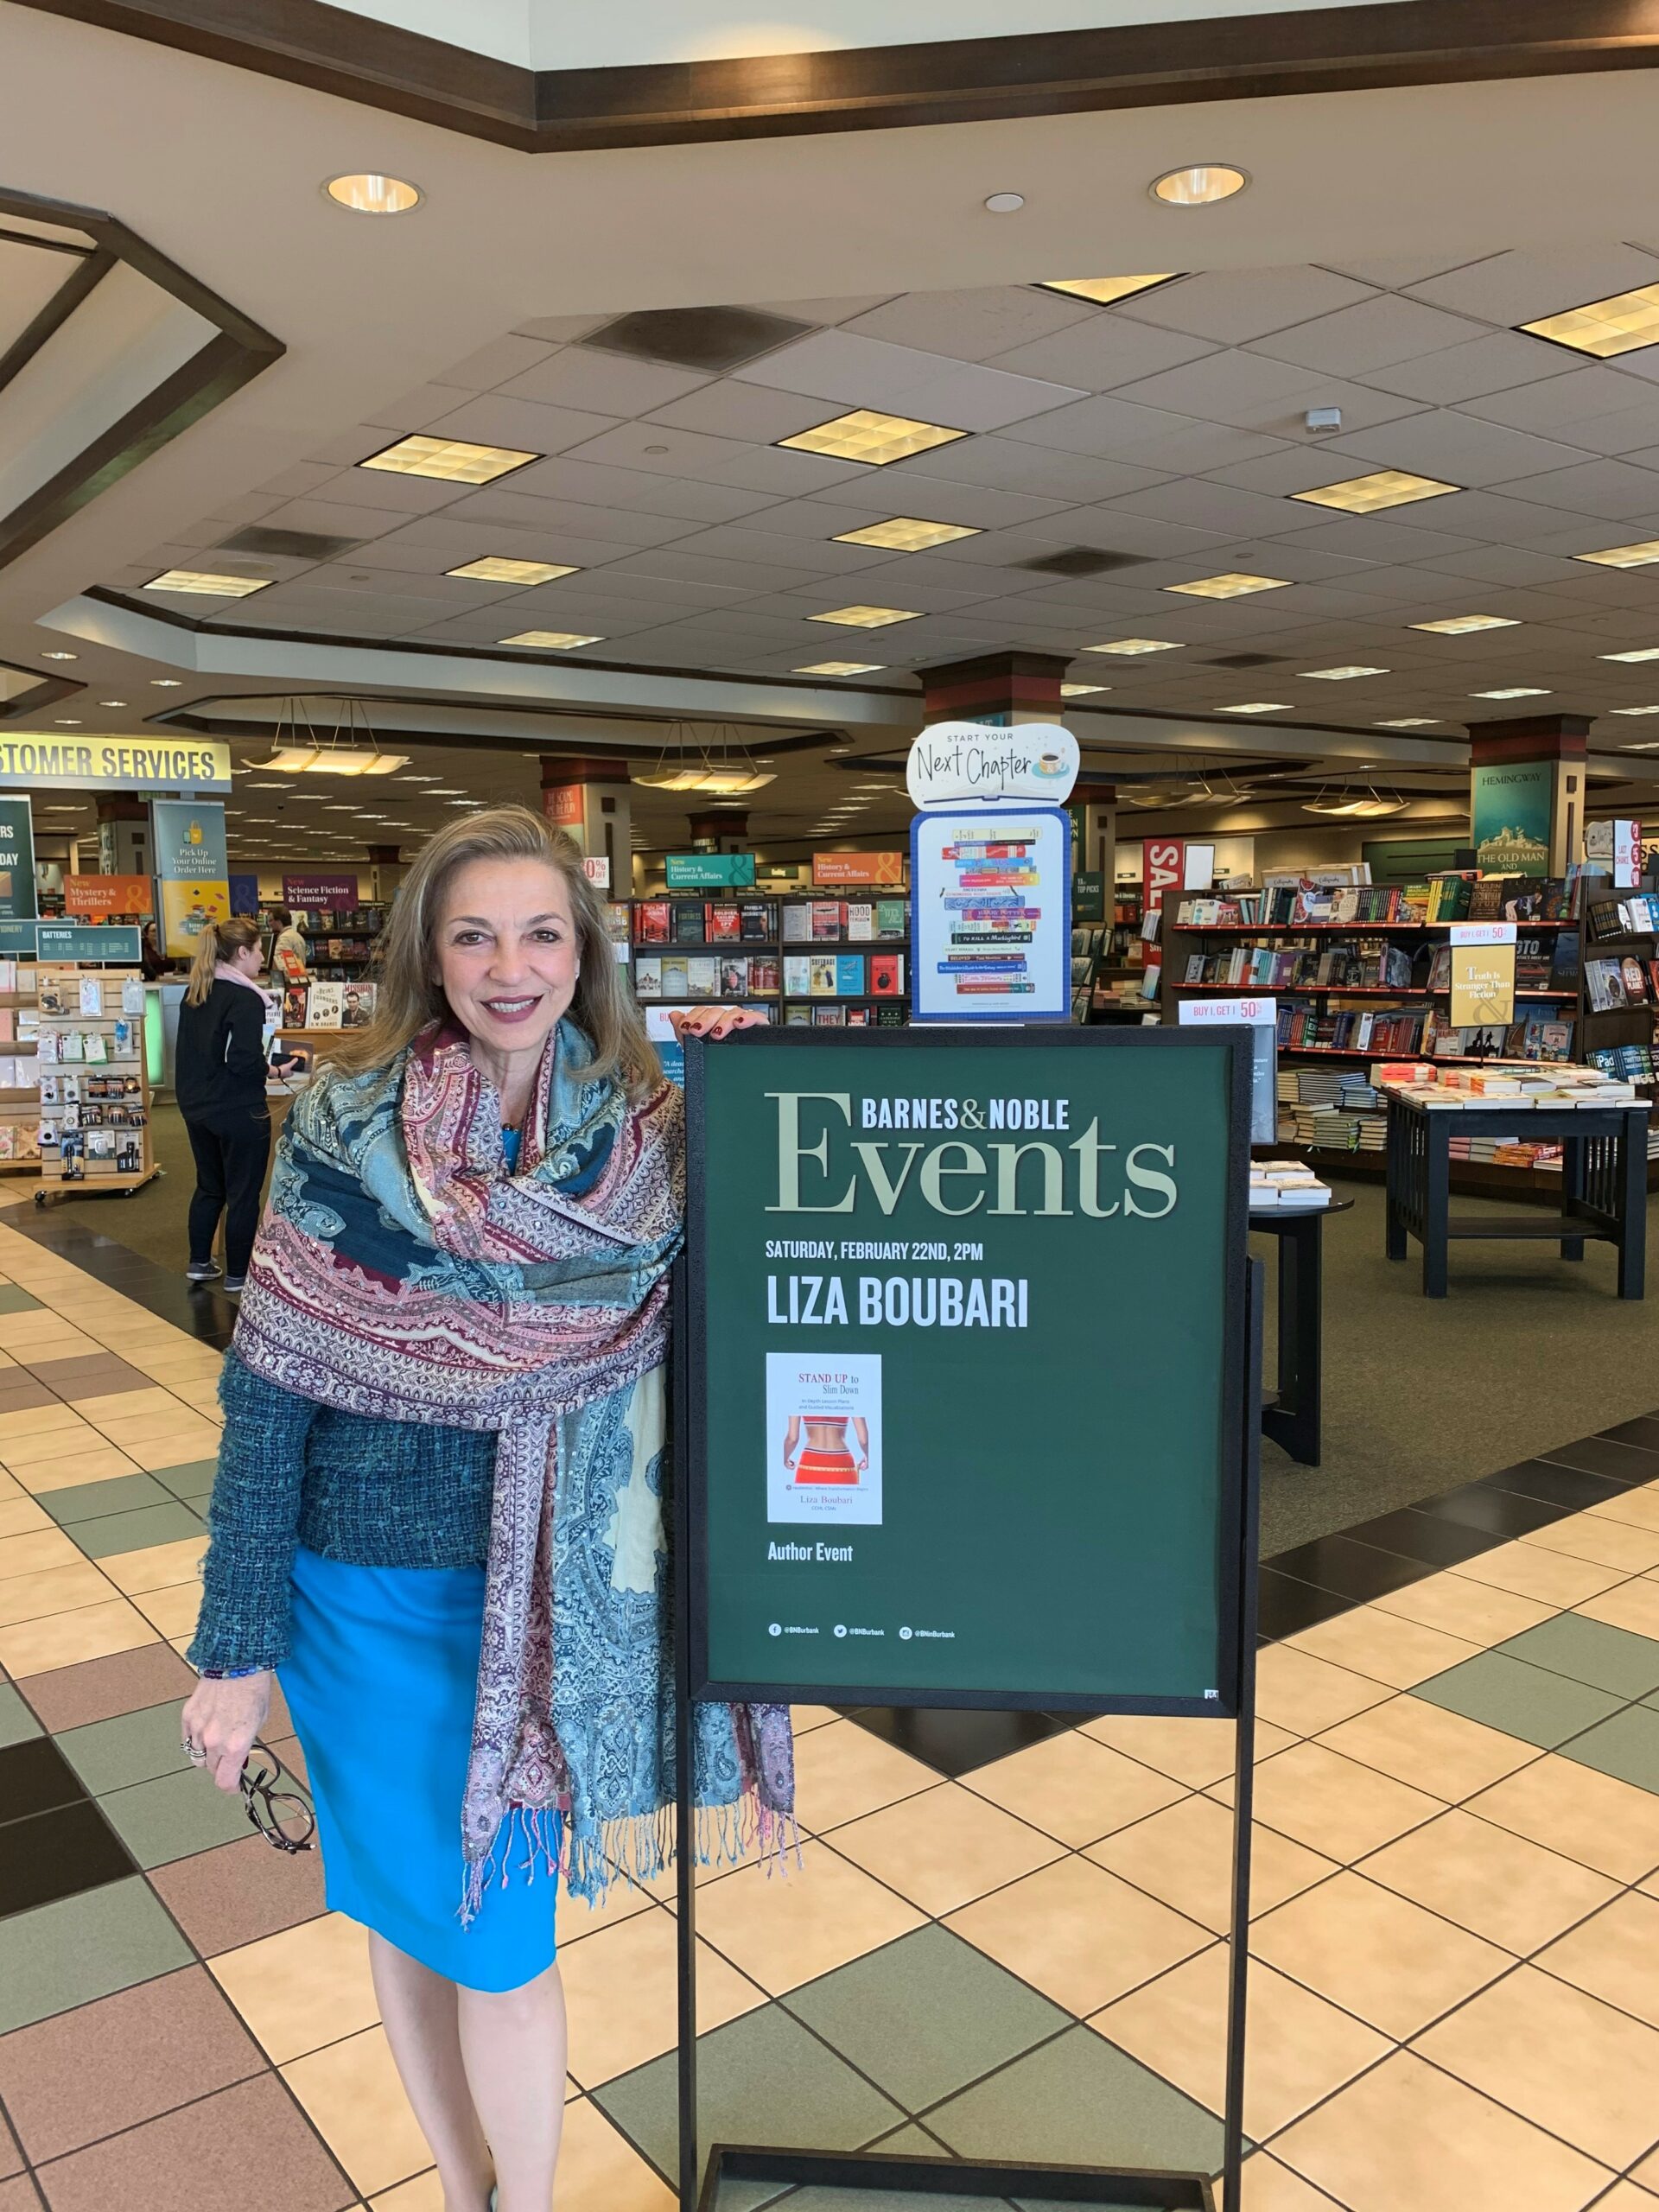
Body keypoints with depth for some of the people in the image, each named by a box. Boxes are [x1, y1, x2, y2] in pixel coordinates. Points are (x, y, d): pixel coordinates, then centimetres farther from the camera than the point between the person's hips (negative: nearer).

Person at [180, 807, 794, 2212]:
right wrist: (238, 1646, -6)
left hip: (546, 1590, 1)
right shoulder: (346, 1128, -11)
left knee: (501, 1935, 11)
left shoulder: (646, 1131, -5)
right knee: (409, 1908, 17)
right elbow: (268, 1387, -8)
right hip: (371, 1590, 0)